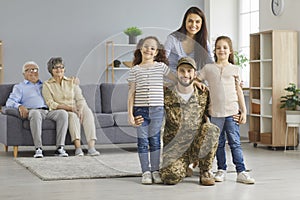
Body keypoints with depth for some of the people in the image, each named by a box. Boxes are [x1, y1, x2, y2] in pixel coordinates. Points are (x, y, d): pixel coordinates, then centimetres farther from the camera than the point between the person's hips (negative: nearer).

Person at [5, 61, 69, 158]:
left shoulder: (44, 85, 35)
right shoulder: (19, 87, 23)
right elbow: (10, 102, 8)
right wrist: (20, 106, -16)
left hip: (48, 111, 3)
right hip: (33, 110, -3)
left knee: (63, 113, -28)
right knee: (35, 113, -40)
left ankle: (60, 148, -34)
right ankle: (38, 149, -44)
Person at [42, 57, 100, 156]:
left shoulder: (72, 82, 17)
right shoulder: (47, 85, 7)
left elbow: (80, 99, 6)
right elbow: (51, 104, -5)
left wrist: (80, 110, -18)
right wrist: (69, 107, -19)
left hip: (75, 110, 3)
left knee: (87, 111, -31)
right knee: (73, 115, -36)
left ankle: (91, 147, -46)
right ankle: (78, 147, -47)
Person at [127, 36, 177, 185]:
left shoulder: (161, 67, 6)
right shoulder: (135, 70, 4)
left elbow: (177, 79, 12)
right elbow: (132, 92, 3)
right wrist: (130, 113, -1)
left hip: (157, 109, 0)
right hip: (140, 109, 0)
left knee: (155, 140, 6)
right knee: (142, 141, 3)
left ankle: (155, 171, 16)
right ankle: (146, 172, 11)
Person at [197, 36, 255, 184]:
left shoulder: (235, 69, 9)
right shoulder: (208, 68, 8)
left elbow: (239, 91, 10)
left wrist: (243, 111, 6)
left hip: (232, 111, -1)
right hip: (215, 112, 1)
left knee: (235, 142, -2)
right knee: (219, 143, 8)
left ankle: (241, 172, 1)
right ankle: (221, 170, 18)